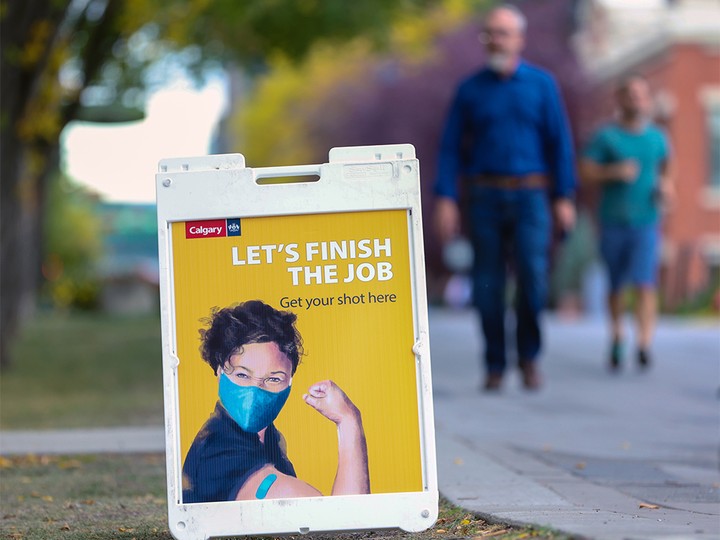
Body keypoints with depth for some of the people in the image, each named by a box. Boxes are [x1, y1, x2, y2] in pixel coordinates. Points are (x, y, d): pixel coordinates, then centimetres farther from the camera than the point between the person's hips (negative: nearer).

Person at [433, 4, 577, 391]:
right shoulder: (470, 90, 5)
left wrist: (564, 198, -2)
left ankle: (529, 355, 5)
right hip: (484, 197, 1)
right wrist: (445, 200, -7)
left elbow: (559, 143, 4)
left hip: (530, 198, -1)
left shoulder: (542, 84, 4)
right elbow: (451, 147, 3)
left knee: (532, 276, -15)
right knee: (488, 286, -1)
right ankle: (494, 367, 11)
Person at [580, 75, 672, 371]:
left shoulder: (657, 138, 6)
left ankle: (644, 346, -20)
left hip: (646, 222, 1)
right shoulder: (606, 136, -2)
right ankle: (616, 335, 32)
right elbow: (585, 172, -7)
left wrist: (666, 186, 2)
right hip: (613, 222, 0)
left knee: (645, 283, -14)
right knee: (616, 286, 10)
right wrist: (615, 172, -20)